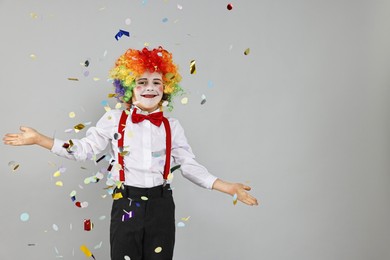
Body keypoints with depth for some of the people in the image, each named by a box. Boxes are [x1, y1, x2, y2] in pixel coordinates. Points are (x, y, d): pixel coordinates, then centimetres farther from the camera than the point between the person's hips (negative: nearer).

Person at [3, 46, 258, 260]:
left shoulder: (172, 126, 4)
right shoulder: (114, 119, 0)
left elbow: (189, 164, 6)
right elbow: (85, 148, 2)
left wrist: (228, 187, -1)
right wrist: (39, 139, -5)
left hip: (161, 205, 2)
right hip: (126, 204, -1)